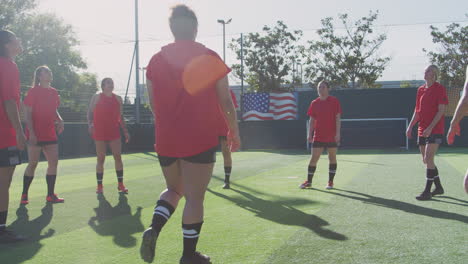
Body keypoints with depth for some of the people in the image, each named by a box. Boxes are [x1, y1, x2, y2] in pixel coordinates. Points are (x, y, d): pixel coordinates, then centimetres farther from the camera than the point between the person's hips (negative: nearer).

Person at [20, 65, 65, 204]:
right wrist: (31, 132, -18)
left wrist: (60, 120, 0)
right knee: (33, 163, -3)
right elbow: (27, 113, -10)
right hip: (35, 134, -6)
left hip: (50, 134, 6)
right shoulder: (33, 91, -7)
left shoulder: (54, 92, 12)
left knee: (53, 162, 3)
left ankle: (51, 194, 11)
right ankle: (24, 195, 10)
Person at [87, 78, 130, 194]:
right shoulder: (96, 97, 1)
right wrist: (90, 124, -18)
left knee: (118, 157, -2)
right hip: (100, 133, -3)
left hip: (114, 133, 3)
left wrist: (125, 131, 10)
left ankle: (120, 184, 6)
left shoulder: (118, 99, 10)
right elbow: (90, 113, 0)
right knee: (100, 159, 2)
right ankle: (99, 185, 10)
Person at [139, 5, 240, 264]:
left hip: (165, 140, 4)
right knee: (194, 197, 6)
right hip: (200, 140, -4)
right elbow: (225, 101, -3)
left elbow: (152, 103, 12)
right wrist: (234, 131, 10)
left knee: (174, 189, 23)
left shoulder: (156, 60, 4)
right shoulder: (209, 58, -5)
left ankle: (153, 229, 1)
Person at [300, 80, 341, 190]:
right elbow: (312, 120, 10)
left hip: (332, 137, -2)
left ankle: (330, 182, 16)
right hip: (318, 137, 2)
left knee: (332, 159, 6)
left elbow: (338, 118, -5)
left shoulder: (334, 101, -2)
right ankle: (309, 181, 10)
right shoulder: (314, 103, 7)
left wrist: (338, 133, -12)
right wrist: (310, 134, 3)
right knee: (313, 159, 1)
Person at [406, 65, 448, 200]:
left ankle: (427, 191, -8)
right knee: (427, 160, 12)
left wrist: (430, 128, -20)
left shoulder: (440, 89, -7)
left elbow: (441, 110, -13)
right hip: (422, 131, 7)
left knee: (428, 160, -13)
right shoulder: (420, 90, 13)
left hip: (435, 130, -7)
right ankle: (438, 187, 27)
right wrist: (410, 126, 8)